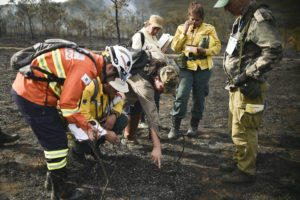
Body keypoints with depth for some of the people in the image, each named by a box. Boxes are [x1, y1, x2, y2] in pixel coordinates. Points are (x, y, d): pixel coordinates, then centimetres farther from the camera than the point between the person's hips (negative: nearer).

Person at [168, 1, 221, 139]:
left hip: (203, 68, 0)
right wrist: (184, 32, -9)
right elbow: (175, 47, 0)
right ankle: (175, 126, -1)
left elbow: (217, 47, 1)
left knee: (199, 98, 7)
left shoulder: (209, 29, 4)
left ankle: (194, 126, 23)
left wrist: (204, 51, -16)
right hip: (186, 67, 0)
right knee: (181, 95, -13)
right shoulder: (182, 28, 9)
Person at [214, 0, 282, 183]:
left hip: (248, 89, -10)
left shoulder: (259, 18, -17)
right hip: (237, 87, 10)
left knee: (243, 132, 1)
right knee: (236, 129, 20)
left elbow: (274, 52, -25)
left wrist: (247, 74, -22)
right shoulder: (241, 19, 13)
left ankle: (246, 171, 18)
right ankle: (239, 161, 37)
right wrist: (235, 79, 15)